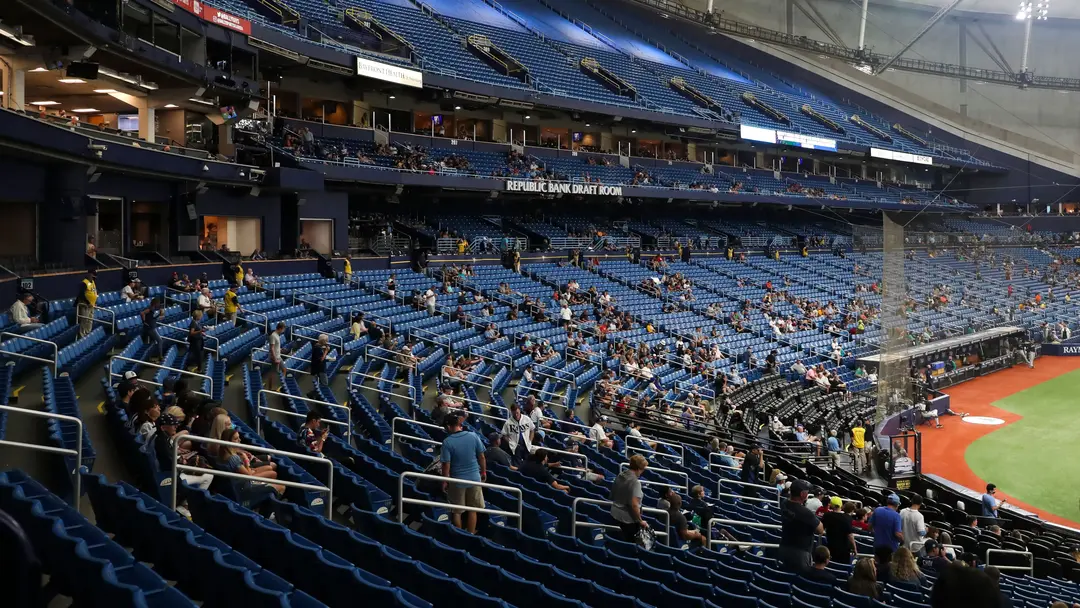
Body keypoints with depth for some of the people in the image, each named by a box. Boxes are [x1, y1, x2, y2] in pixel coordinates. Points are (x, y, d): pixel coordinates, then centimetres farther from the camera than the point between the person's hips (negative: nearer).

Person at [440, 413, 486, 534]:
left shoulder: (447, 442, -16)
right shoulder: (473, 436, -8)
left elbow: (446, 464, -14)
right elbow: (481, 457, 0)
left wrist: (445, 481, -1)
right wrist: (483, 472, 14)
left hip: (457, 480, -2)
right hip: (474, 478, 2)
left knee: (456, 511, 15)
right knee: (472, 510, 16)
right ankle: (471, 535, 22)